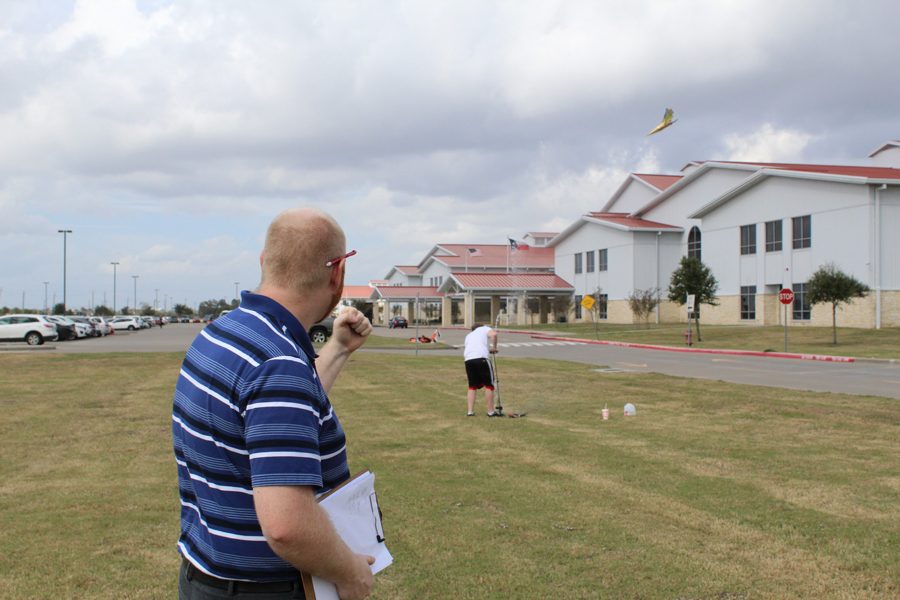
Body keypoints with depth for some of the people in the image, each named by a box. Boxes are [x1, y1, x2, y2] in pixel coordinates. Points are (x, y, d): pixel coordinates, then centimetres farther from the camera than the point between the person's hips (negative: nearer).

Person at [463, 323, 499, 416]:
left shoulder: (468, 335, 34)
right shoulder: (484, 328, 21)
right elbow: (493, 334, -1)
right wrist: (494, 347, 9)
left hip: (468, 359, 5)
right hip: (481, 357, -5)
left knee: (472, 386, 14)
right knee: (489, 385, 4)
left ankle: (470, 411, 10)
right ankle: (491, 411, 6)